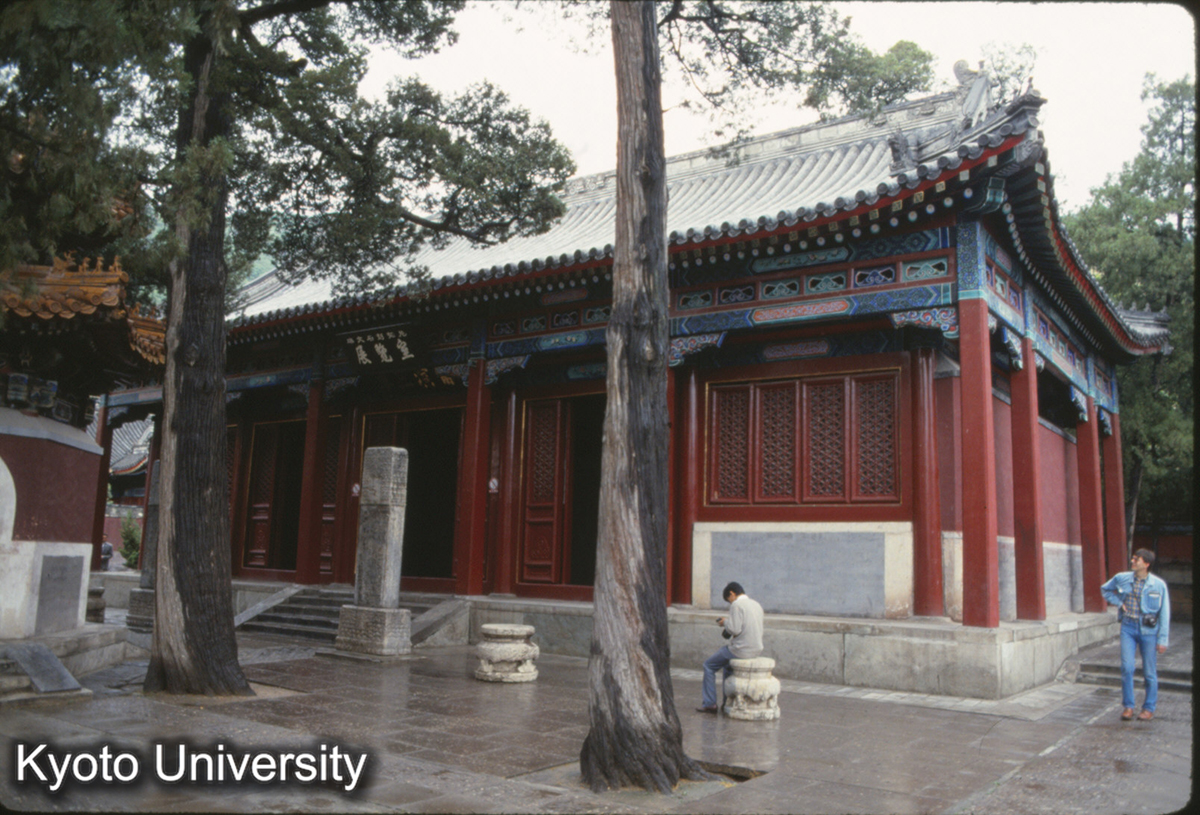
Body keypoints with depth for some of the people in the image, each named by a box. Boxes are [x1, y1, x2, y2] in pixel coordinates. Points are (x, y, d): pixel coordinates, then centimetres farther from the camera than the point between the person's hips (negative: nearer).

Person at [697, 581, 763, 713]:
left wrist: (726, 622, -1)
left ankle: (710, 704, 7)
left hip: (742, 650, -9)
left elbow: (735, 629, -21)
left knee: (709, 665, 7)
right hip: (756, 650, 9)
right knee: (727, 665, 32)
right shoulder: (757, 605, 12)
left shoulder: (737, 605, -13)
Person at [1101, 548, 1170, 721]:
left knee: (1149, 672, 6)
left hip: (1148, 629, -2)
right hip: (1128, 627, 2)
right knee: (1127, 668, -3)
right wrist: (1118, 603, 3)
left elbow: (1164, 613, -4)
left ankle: (1149, 708, 21)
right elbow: (1105, 589, 20)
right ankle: (1128, 706, 10)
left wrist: (1162, 639, -5)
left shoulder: (1158, 584, -8)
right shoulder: (1122, 579, -1)